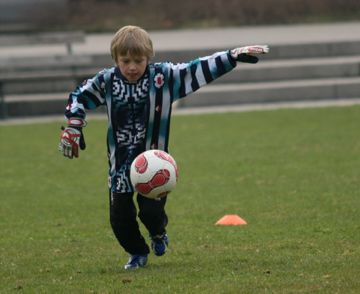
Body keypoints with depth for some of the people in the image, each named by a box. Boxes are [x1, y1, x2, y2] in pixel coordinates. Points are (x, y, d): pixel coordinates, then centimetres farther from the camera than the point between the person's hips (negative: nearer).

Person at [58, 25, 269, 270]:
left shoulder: (164, 77, -8)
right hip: (120, 163, 2)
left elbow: (200, 70, -6)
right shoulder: (106, 81, -3)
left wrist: (236, 56, -12)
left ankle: (159, 234, 27)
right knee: (120, 217, 2)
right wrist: (72, 128, 2)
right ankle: (138, 253, 31)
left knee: (151, 210, -12)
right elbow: (79, 97, 12)